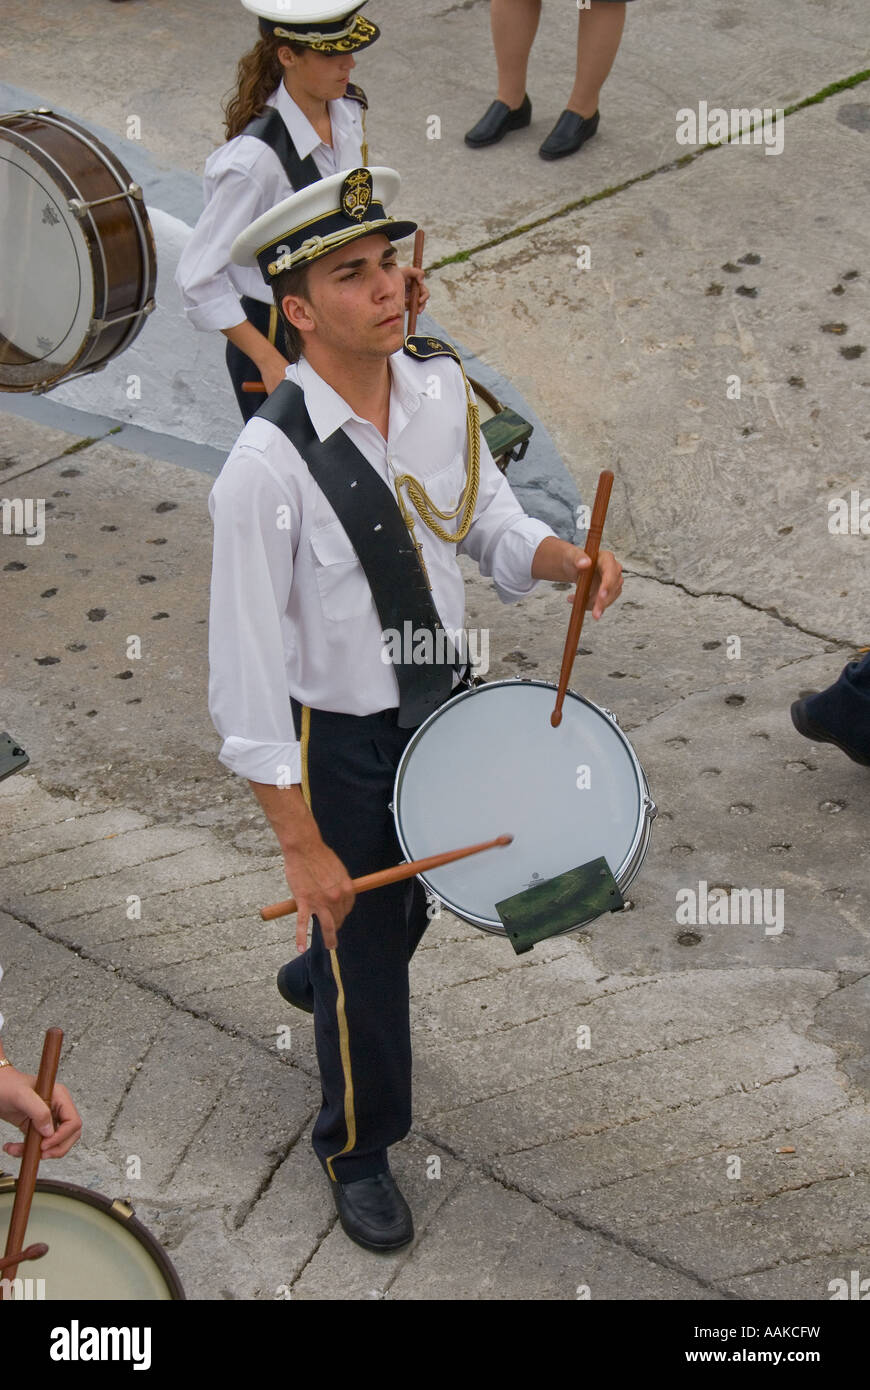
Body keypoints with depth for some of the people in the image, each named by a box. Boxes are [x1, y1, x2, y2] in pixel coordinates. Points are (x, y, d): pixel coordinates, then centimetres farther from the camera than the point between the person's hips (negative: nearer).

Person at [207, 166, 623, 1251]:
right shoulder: (268, 466, -30)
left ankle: (315, 976, 66)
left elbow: (489, 522, 5)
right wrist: (301, 848, -23)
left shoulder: (439, 383, -10)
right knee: (365, 951, 13)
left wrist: (568, 560, -19)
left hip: (446, 700, 6)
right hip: (340, 739, -6)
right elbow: (246, 672, -25)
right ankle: (356, 1150, 40)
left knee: (411, 898, 30)